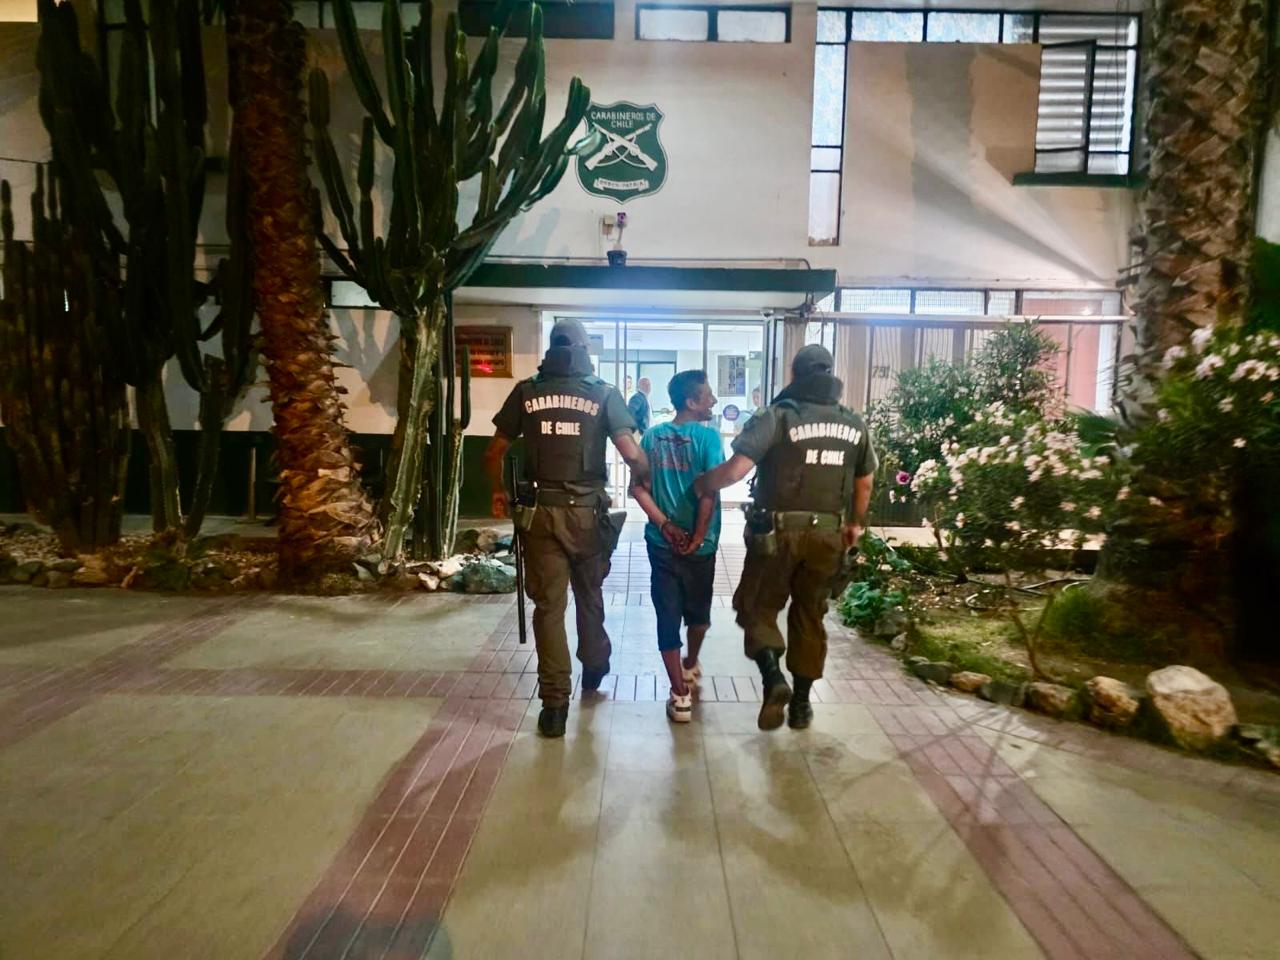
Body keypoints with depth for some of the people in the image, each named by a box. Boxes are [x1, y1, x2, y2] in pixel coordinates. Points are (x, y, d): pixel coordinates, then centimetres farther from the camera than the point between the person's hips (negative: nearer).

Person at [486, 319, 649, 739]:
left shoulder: (526, 391, 3)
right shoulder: (604, 393, -2)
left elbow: (494, 452, 7)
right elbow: (632, 453, -11)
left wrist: (498, 491, 23)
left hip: (540, 512, 0)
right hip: (587, 511, 0)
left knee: (548, 605, 6)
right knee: (590, 595, 21)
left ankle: (555, 703, 7)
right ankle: (593, 668, 42)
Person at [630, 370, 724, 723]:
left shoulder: (652, 436, 2)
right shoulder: (707, 436, -11)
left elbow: (638, 488, -4)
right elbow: (709, 492, -20)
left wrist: (665, 525, -4)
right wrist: (698, 537, -11)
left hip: (662, 542, 2)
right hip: (698, 544, -2)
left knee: (667, 615, 5)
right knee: (697, 611, 21)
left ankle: (680, 695, 4)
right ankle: (691, 665, 44)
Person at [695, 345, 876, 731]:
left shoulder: (777, 416, -10)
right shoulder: (853, 424, 7)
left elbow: (736, 468, -18)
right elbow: (864, 483, 14)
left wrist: (702, 484, 0)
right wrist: (855, 524, 29)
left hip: (778, 531, -4)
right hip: (827, 534, 5)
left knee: (757, 607, 12)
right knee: (809, 616, 16)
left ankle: (773, 677, -9)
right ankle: (801, 702, 23)